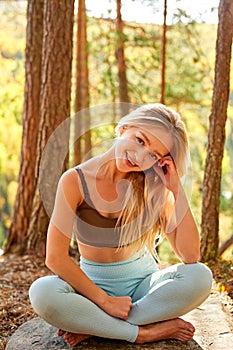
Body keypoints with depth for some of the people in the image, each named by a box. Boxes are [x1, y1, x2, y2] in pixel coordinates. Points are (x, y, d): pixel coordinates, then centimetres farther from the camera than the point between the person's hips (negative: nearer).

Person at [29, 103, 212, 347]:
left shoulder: (153, 187, -8)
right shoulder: (76, 181, -14)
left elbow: (190, 256, -16)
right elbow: (56, 258, -15)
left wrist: (177, 190, -21)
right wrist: (105, 301, -19)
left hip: (143, 283, 2)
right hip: (95, 286, -2)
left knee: (201, 276, -26)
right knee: (42, 292, -32)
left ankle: (93, 328, -19)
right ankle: (146, 332, -21)